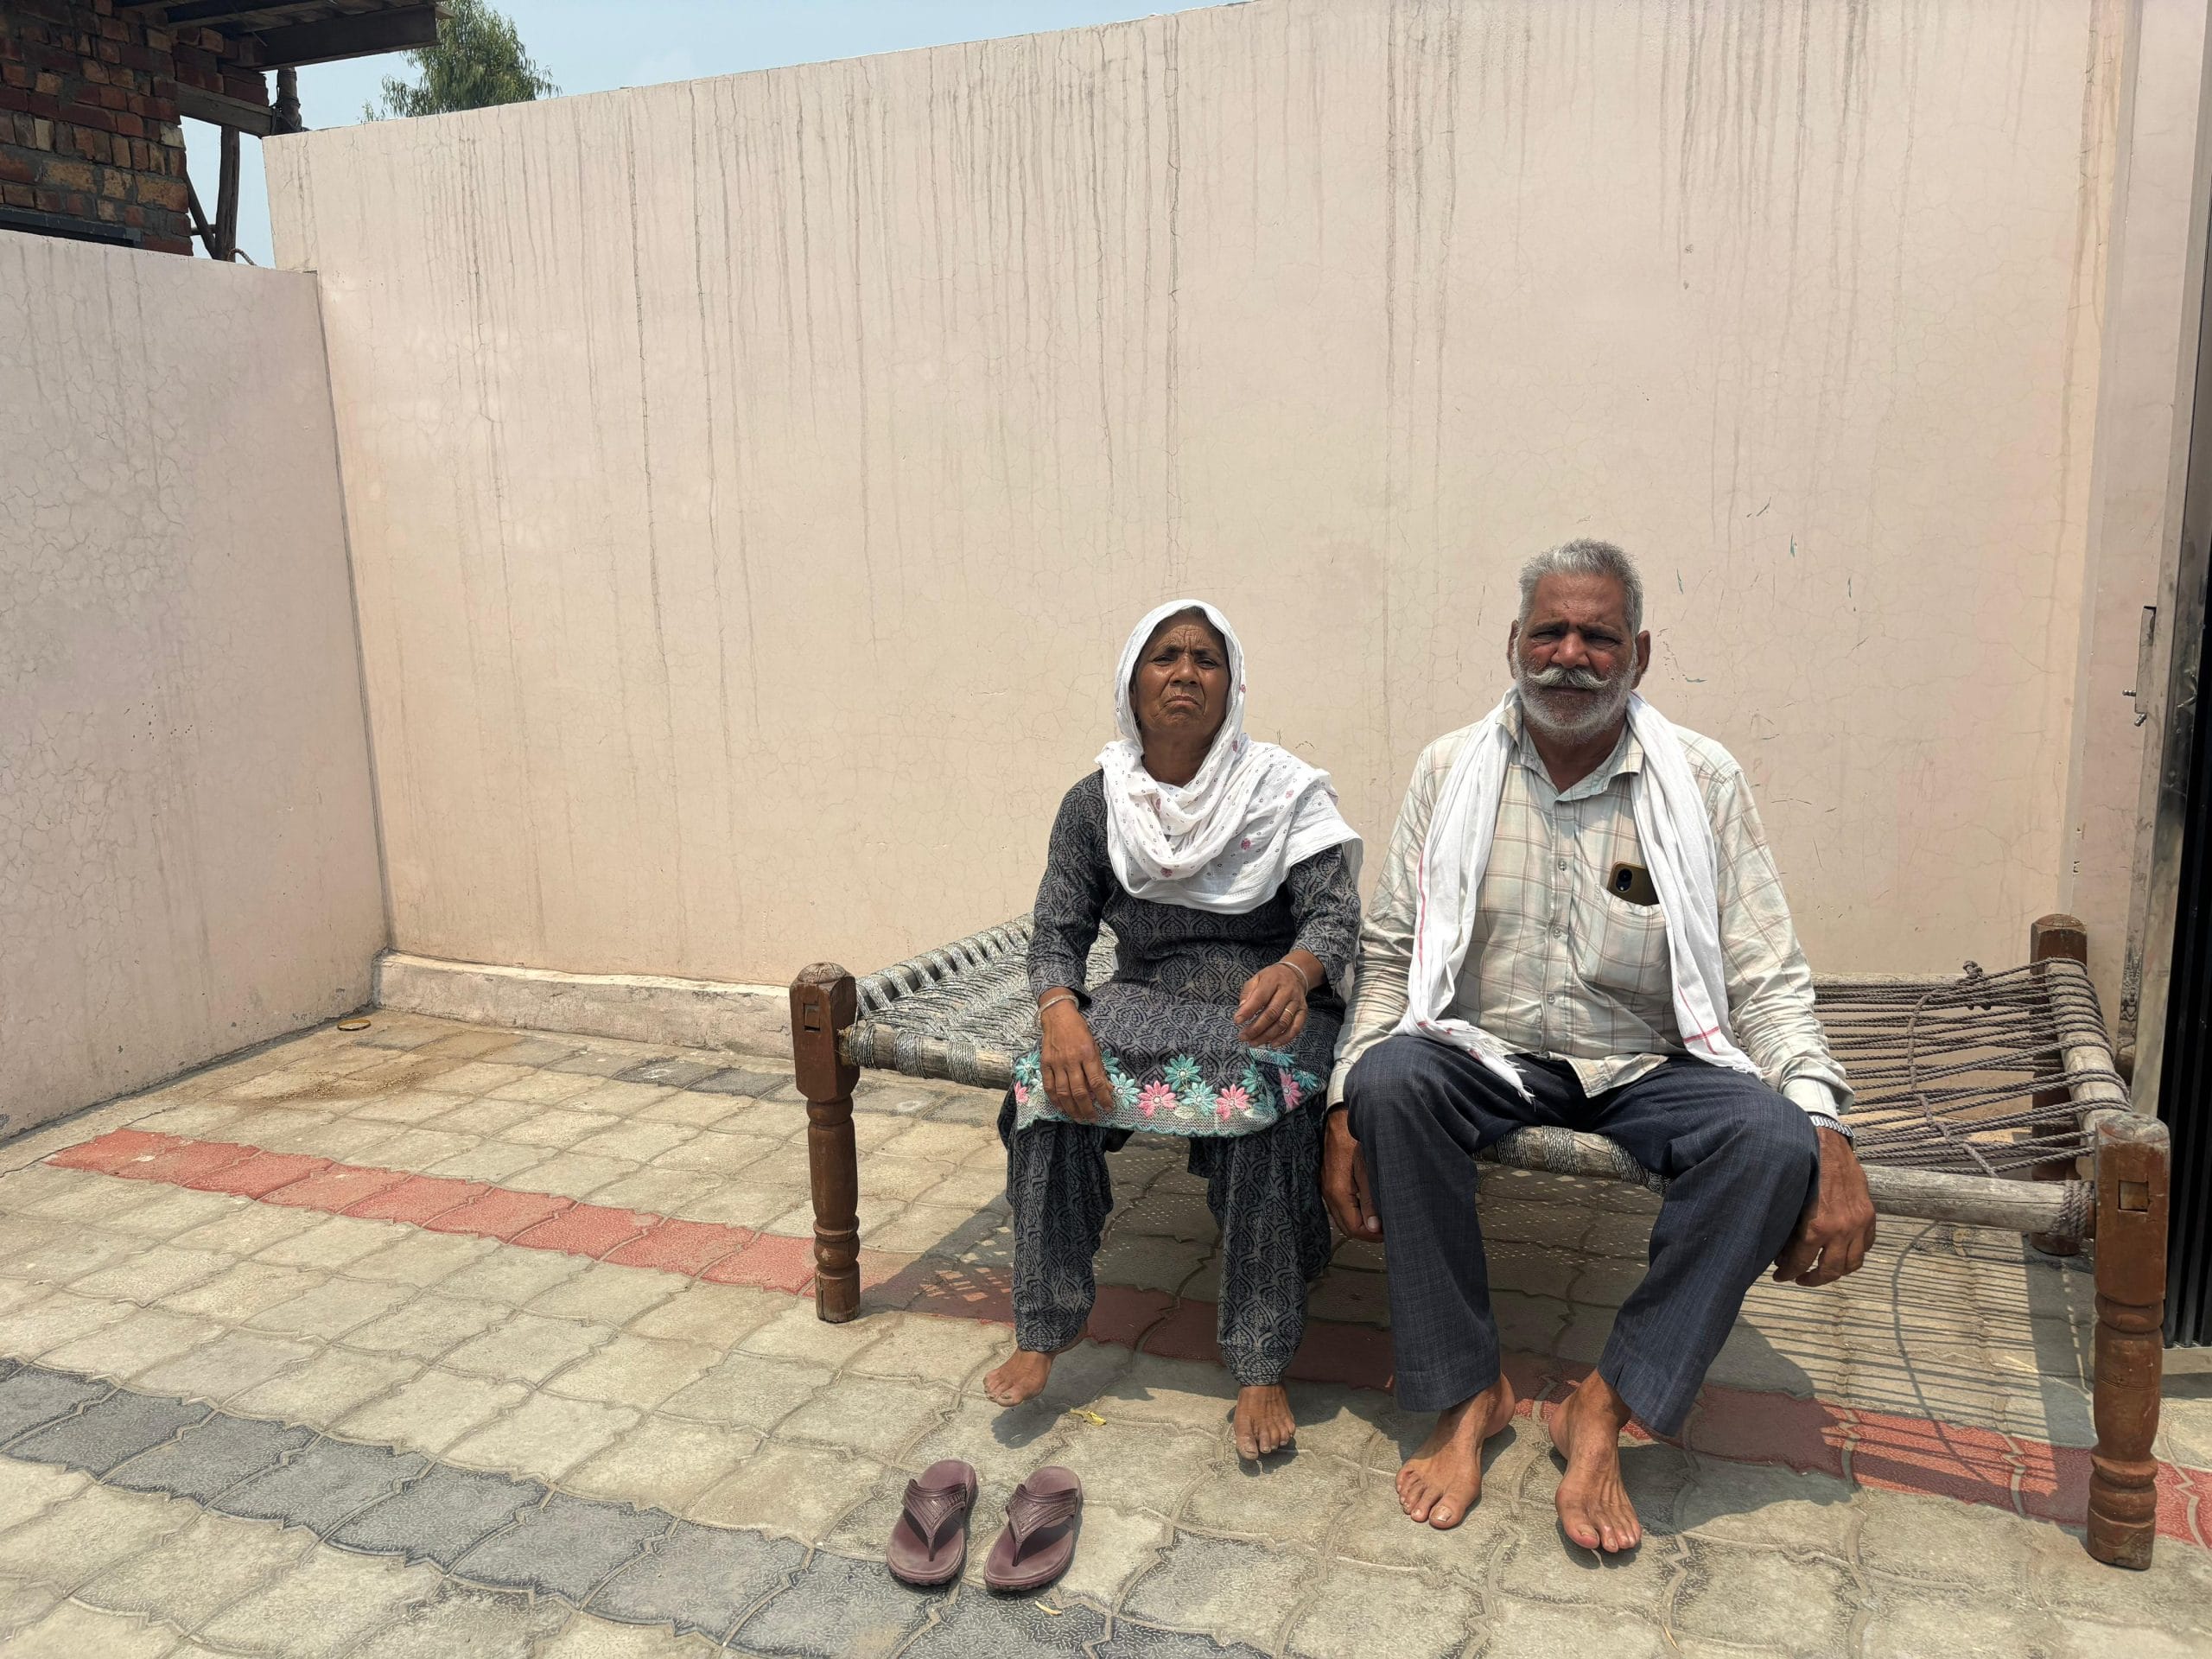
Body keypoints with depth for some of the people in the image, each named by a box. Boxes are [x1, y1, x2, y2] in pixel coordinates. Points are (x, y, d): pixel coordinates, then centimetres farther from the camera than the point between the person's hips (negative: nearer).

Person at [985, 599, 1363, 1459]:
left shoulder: (1286, 790, -4)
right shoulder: (1094, 804, 3)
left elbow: (1335, 913, -12)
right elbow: (1058, 929, 0)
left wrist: (1295, 971, -37)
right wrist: (1058, 1010, -23)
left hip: (1267, 1005, -2)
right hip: (1144, 1000, 3)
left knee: (1263, 1100, -35)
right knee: (1050, 1082, -27)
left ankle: (1262, 1368, -25)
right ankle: (1040, 1331, -15)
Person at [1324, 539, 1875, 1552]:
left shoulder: (1703, 783, -2)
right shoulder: (1451, 771, 1)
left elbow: (1768, 982, -3)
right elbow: (1389, 956, 2)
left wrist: (1828, 1137, -20)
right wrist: (1344, 1110, -10)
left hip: (1651, 1067, 0)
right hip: (1488, 1052, 1)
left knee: (1775, 1139, -30)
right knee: (1391, 1079, -31)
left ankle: (1605, 1407, -14)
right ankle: (1468, 1393, -15)